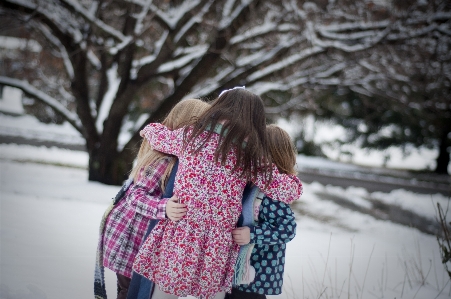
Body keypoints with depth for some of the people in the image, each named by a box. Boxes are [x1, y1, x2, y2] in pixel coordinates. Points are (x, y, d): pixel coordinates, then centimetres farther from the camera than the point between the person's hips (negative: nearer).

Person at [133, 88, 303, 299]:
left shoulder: (192, 136, 2)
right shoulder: (252, 155, 0)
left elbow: (159, 136, 22)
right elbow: (288, 190, 3)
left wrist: (149, 129, 45)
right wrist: (294, 181, 26)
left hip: (178, 240, 0)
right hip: (217, 248, 0)